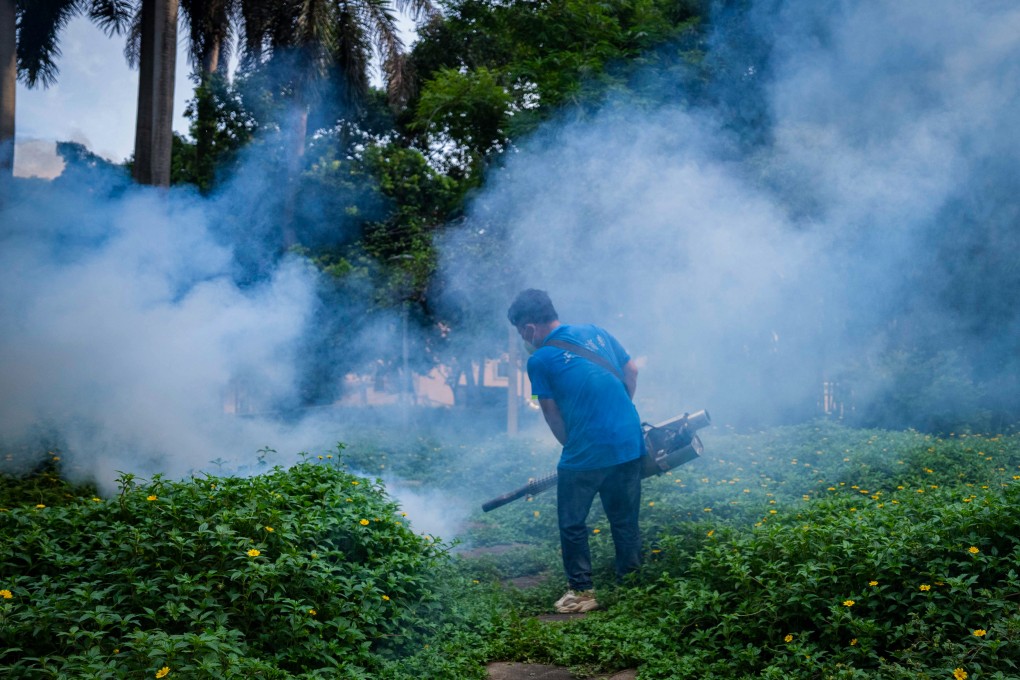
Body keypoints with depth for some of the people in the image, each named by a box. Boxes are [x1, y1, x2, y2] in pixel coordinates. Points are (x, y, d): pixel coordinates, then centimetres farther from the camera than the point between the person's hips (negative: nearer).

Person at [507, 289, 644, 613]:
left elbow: (552, 414, -2)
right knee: (625, 520, 18)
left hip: (586, 454, -6)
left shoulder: (539, 361, -7)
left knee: (573, 524, 10)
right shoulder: (596, 332, 7)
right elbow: (632, 371, 13)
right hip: (631, 443, 6)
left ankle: (582, 592, 14)